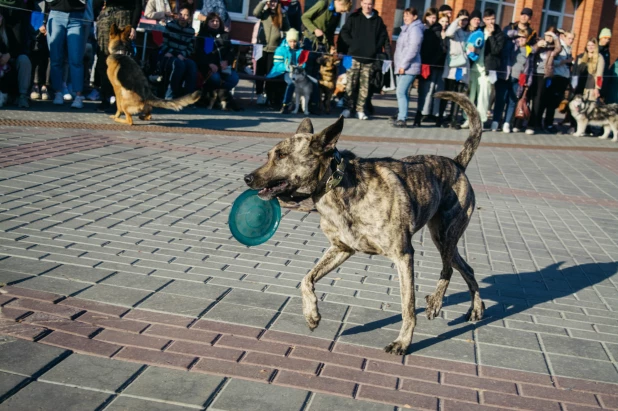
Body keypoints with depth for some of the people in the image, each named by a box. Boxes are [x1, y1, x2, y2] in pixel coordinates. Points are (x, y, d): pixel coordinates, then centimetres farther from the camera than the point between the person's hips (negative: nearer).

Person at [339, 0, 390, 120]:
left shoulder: (378, 20, 11)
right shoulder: (353, 18, 7)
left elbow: (384, 38, 10)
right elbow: (344, 32, 6)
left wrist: (388, 54, 0)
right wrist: (352, 44, -7)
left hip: (370, 58, 1)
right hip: (354, 56, -1)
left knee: (365, 86, 1)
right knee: (351, 83, -4)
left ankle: (360, 110, 6)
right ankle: (348, 108, 4)